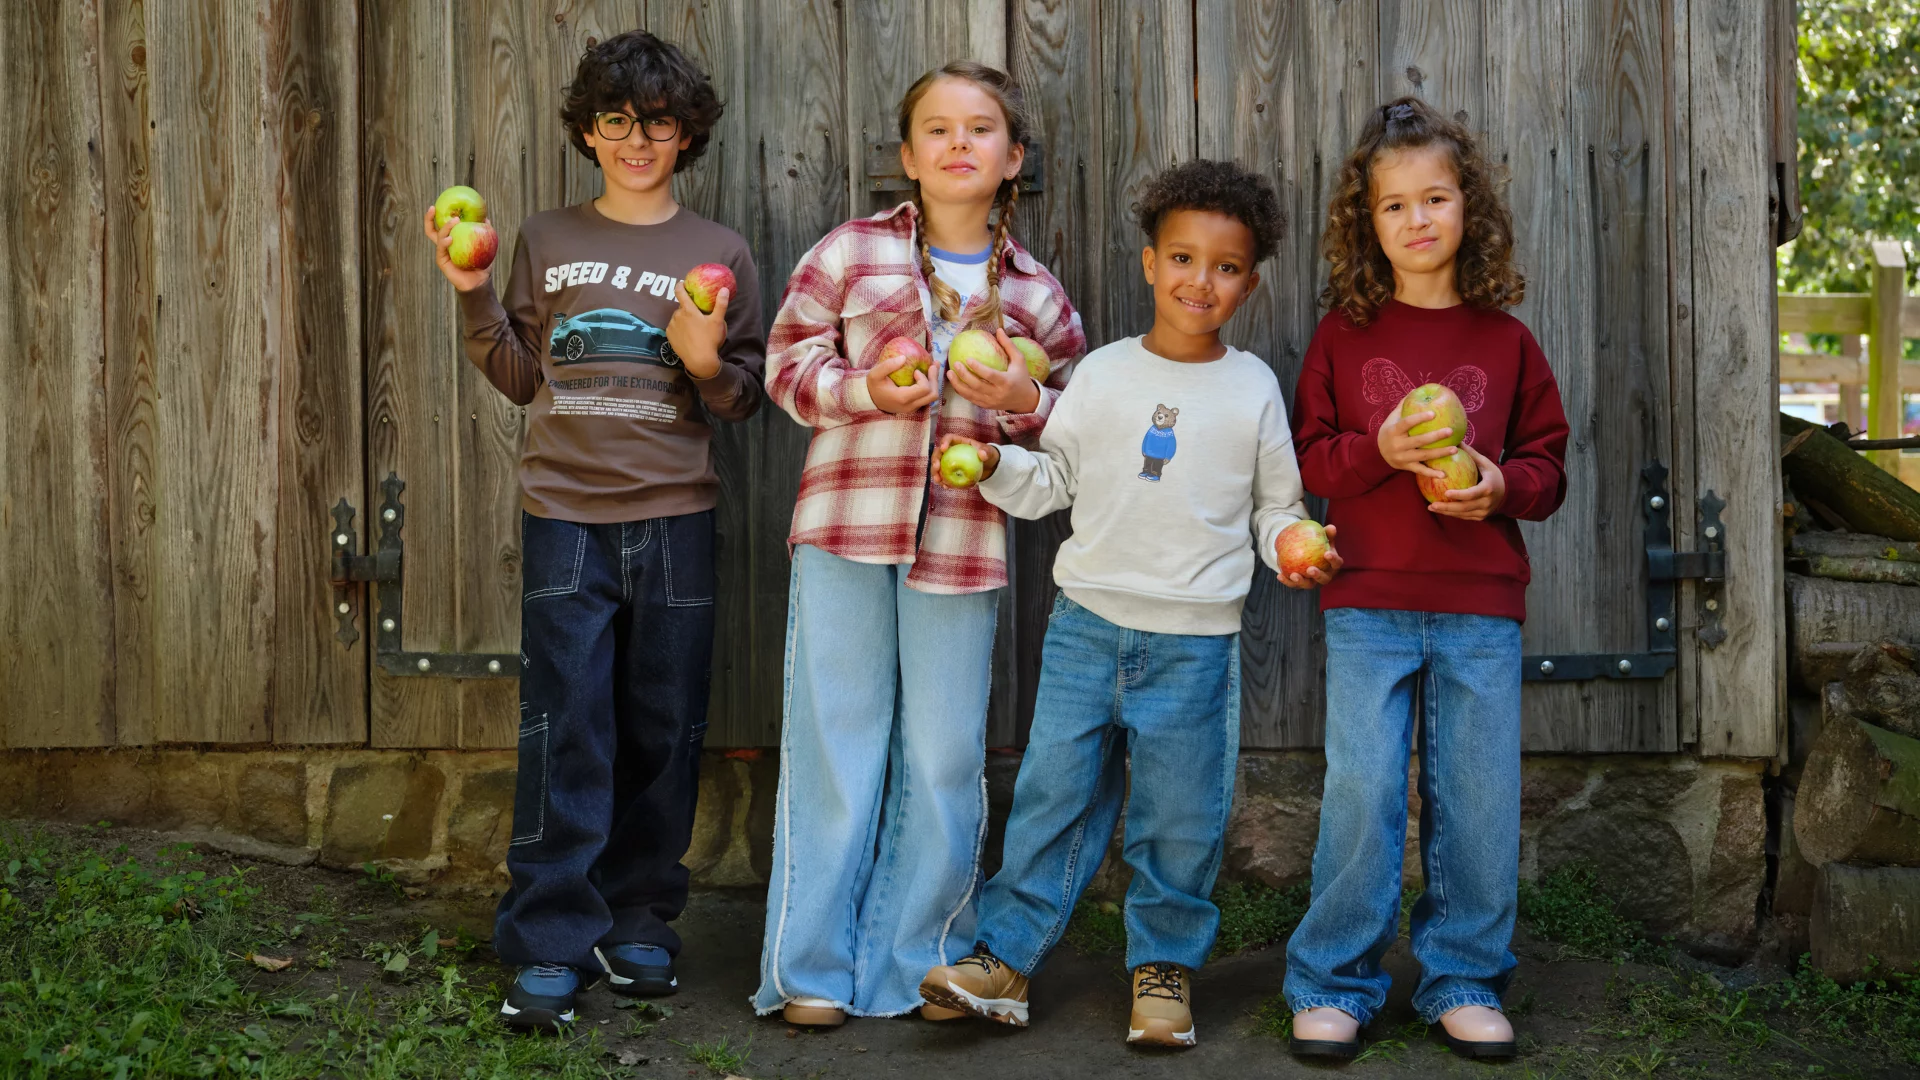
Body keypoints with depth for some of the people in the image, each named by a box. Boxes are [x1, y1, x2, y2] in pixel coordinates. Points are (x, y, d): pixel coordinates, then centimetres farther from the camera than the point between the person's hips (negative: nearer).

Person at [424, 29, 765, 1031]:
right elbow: (521, 378, 13)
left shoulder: (719, 253, 8)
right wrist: (475, 298, 0)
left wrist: (707, 364, -12)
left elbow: (743, 400, 9)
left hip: (674, 519, 1)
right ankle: (549, 947, -1)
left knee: (661, 732, 5)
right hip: (564, 514, 0)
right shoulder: (545, 242, 11)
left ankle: (637, 922, 18)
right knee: (563, 731, -5)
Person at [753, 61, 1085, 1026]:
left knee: (945, 758, 6)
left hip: (963, 544, 2)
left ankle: (919, 960, 19)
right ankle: (809, 968, 13)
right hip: (845, 524, -2)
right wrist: (865, 391, -13)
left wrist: (1024, 400, -7)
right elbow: (787, 364, 4)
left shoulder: (1033, 294, 9)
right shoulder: (849, 253, 3)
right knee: (834, 744, 3)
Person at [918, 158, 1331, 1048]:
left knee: (1180, 817, 4)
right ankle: (1005, 958, 11)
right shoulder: (1103, 373, 4)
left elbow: (1275, 504, 9)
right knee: (1054, 793, 3)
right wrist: (993, 466, -9)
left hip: (1196, 640, -1)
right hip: (1088, 623, 1)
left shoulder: (1253, 388, 3)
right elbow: (1051, 481, 8)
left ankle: (1163, 966, 21)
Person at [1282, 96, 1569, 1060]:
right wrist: (1378, 450, -14)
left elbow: (1549, 461, 11)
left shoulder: (1504, 340, 6)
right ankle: (1333, 984, 10)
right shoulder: (1344, 334, 4)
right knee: (1361, 796, -3)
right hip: (1368, 602, -1)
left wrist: (1502, 484, -10)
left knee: (1478, 801, 5)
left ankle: (1462, 982, 20)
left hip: (1481, 609, 2)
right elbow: (1308, 458, 5)